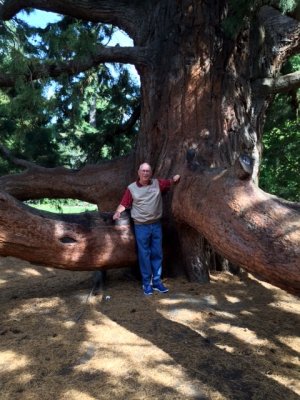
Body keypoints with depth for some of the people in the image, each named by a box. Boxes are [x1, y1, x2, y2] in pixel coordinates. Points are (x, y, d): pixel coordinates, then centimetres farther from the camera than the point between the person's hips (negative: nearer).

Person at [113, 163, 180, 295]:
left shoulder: (158, 183, 3)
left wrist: (177, 177, -16)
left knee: (157, 254, 10)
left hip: (156, 225, 3)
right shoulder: (131, 188, -4)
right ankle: (146, 283, 15)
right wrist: (117, 212, -20)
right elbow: (124, 204, -2)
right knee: (144, 255, 4)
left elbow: (172, 181, 6)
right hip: (141, 226, -3)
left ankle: (157, 281, 22)